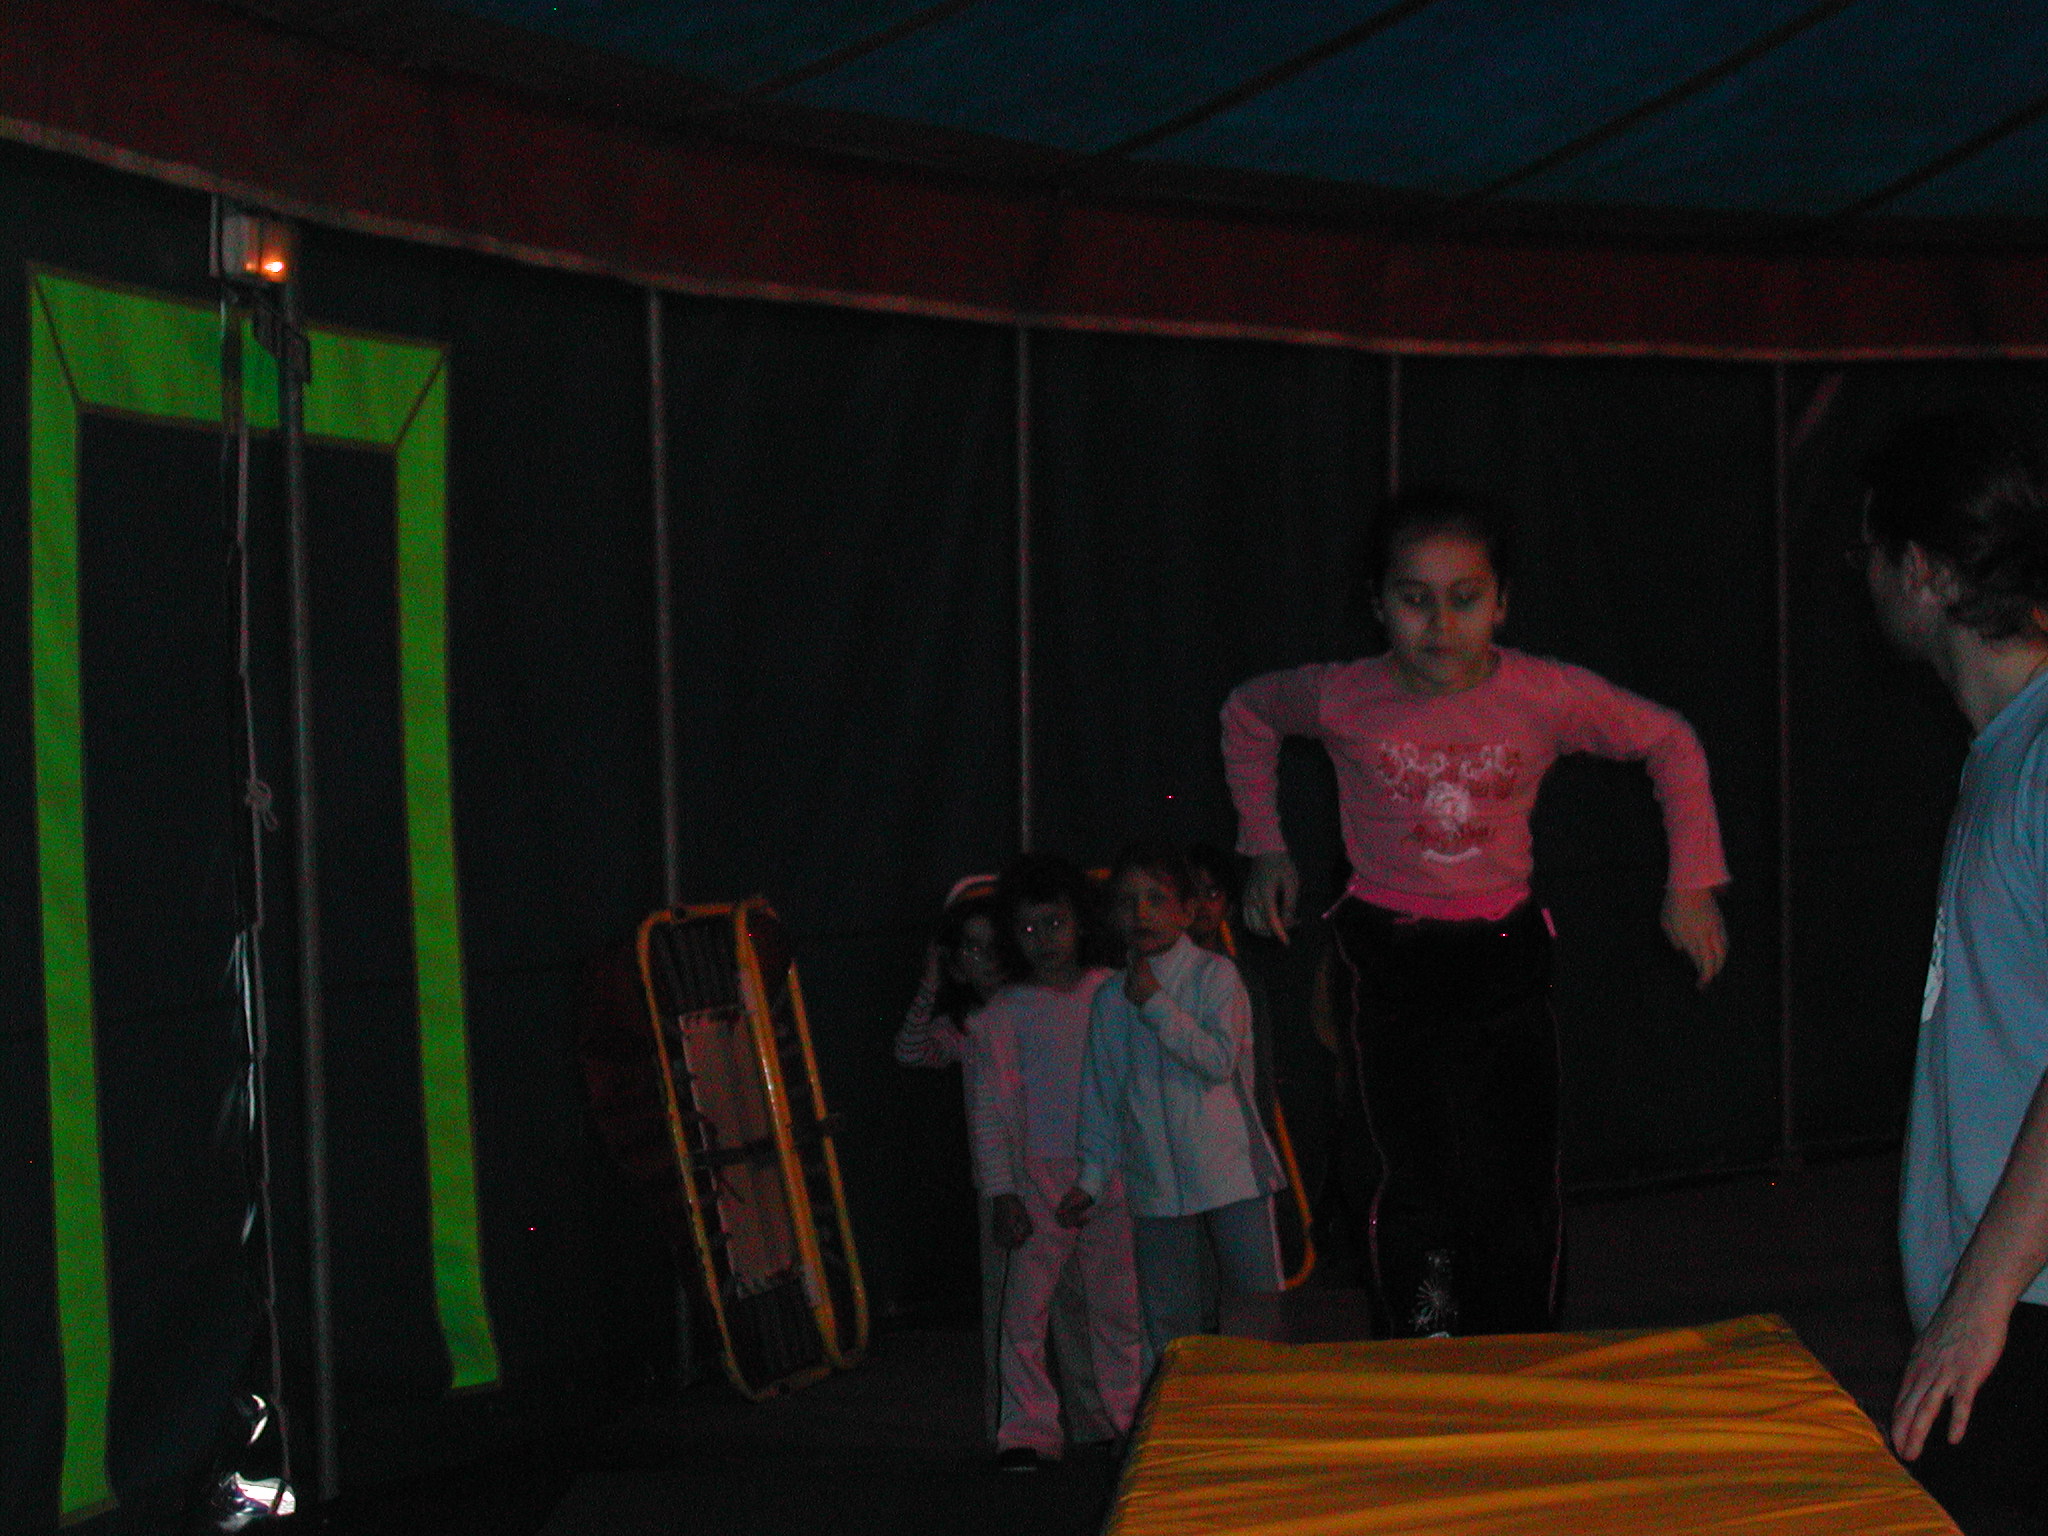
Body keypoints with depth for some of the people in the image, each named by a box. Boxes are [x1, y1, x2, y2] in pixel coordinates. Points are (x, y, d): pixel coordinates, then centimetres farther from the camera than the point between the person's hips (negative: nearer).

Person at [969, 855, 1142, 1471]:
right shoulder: (1005, 1013, 1)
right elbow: (992, 1109, -1)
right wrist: (1000, 1193, -8)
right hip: (1040, 1174, -2)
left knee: (1117, 1303, 6)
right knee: (1025, 1304, -7)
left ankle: (1131, 1414, 19)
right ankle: (1029, 1430, 0)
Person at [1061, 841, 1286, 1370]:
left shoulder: (1214, 975, -1)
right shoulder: (1110, 997, 11)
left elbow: (1220, 1058, -16)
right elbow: (1102, 1098, 15)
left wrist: (1155, 1004, -13)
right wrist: (1092, 1179, 9)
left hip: (1230, 1173, -4)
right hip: (1156, 1187, 4)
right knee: (1166, 1326, 6)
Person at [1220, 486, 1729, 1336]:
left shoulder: (1548, 697, -11)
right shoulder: (1344, 699, -11)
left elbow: (1669, 742, 6)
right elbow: (1247, 713, 11)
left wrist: (1691, 883, 4)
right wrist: (1264, 846, 12)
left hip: (1504, 954, 1)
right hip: (1388, 962, -1)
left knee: (1519, 1188, 5)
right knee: (1420, 1178, -11)